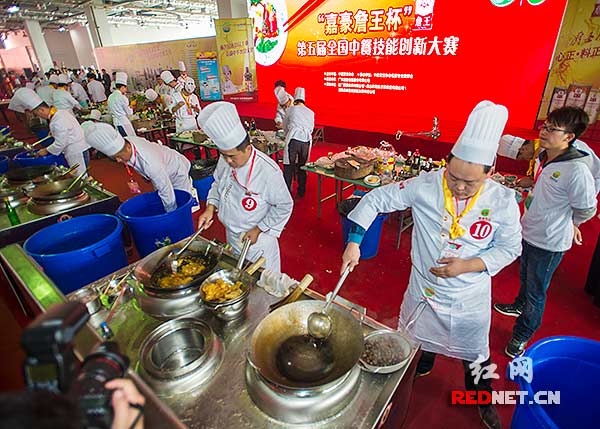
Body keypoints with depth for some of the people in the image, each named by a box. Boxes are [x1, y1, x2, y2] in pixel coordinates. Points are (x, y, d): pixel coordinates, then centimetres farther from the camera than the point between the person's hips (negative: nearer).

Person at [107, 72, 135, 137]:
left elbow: (109, 111, 18)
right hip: (124, 122, -7)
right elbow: (129, 113, -7)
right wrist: (131, 108, 12)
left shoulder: (110, 97, 8)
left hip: (115, 122, 8)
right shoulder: (122, 97, -13)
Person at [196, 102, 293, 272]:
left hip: (257, 239, -6)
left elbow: (284, 206, -19)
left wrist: (258, 230, -17)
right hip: (231, 235, 6)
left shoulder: (268, 171, -29)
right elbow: (218, 184, 10)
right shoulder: (225, 161, -9)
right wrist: (210, 208, -6)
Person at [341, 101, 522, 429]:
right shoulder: (425, 186, -22)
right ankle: (422, 366, 63)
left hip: (469, 297, 0)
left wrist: (469, 266, -24)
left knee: (475, 353, 23)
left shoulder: (502, 201, -19)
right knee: (421, 335, 27)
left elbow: (509, 247, -7)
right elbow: (376, 199, -16)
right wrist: (354, 242, -23)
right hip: (424, 288, 1)